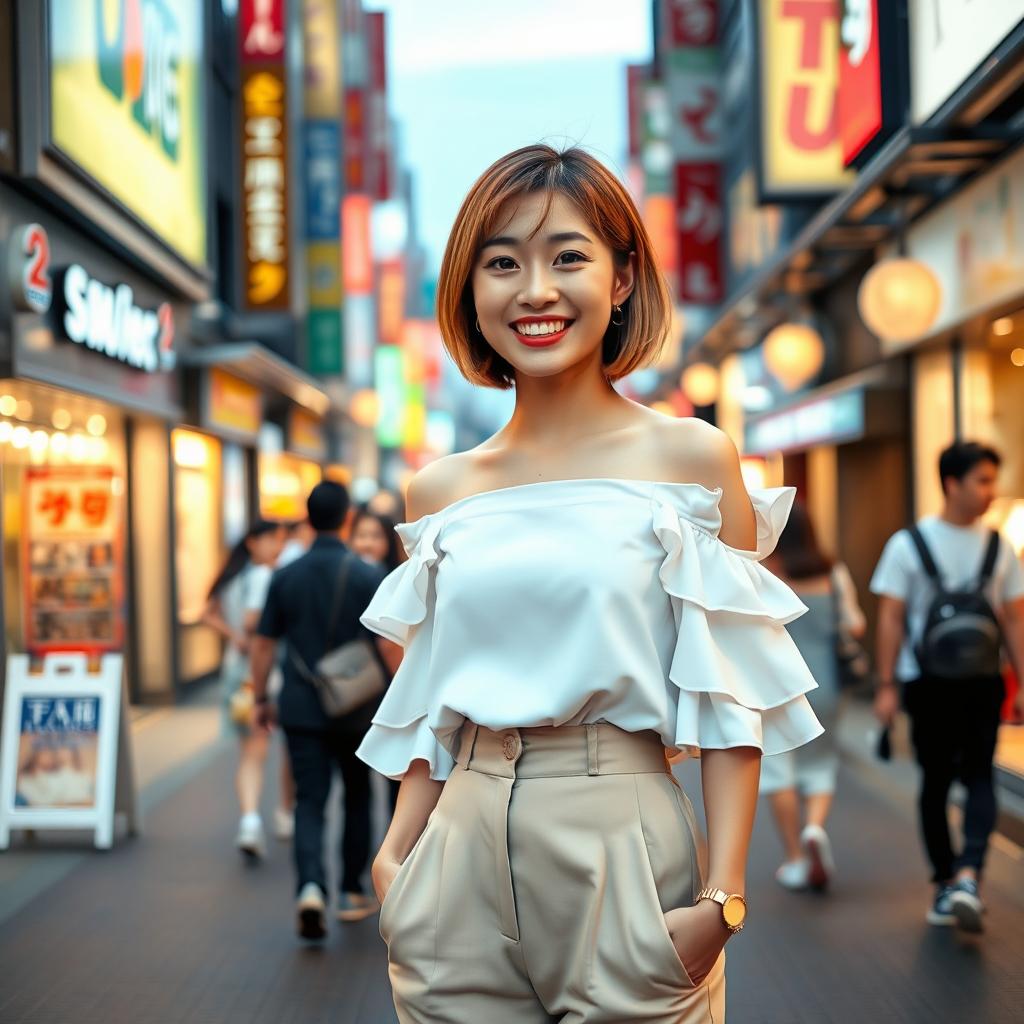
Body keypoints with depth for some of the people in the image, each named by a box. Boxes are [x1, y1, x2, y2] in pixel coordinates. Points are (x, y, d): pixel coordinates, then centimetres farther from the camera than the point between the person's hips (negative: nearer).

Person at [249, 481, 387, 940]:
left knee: (309, 801, 2)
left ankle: (311, 886, -19)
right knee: (356, 797, 16)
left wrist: (261, 699, 15)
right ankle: (351, 893, 23)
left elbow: (263, 645, 4)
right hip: (356, 709, -1)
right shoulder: (368, 576, -7)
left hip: (300, 709, 1)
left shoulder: (285, 576, 0)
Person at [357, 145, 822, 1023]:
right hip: (463, 857, 3)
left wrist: (723, 896, -13)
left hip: (622, 847, -3)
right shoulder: (439, 491, 7)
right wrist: (394, 859, 3)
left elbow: (733, 702, -6)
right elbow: (431, 709, 13)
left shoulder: (692, 458, -4)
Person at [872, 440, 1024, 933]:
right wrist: (887, 685, -8)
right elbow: (891, 618, -3)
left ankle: (965, 876, -19)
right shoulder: (909, 544, -2)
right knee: (936, 780, 5)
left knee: (978, 775, -11)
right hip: (928, 682, -2)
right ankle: (951, 881, 12)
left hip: (982, 681, 2)